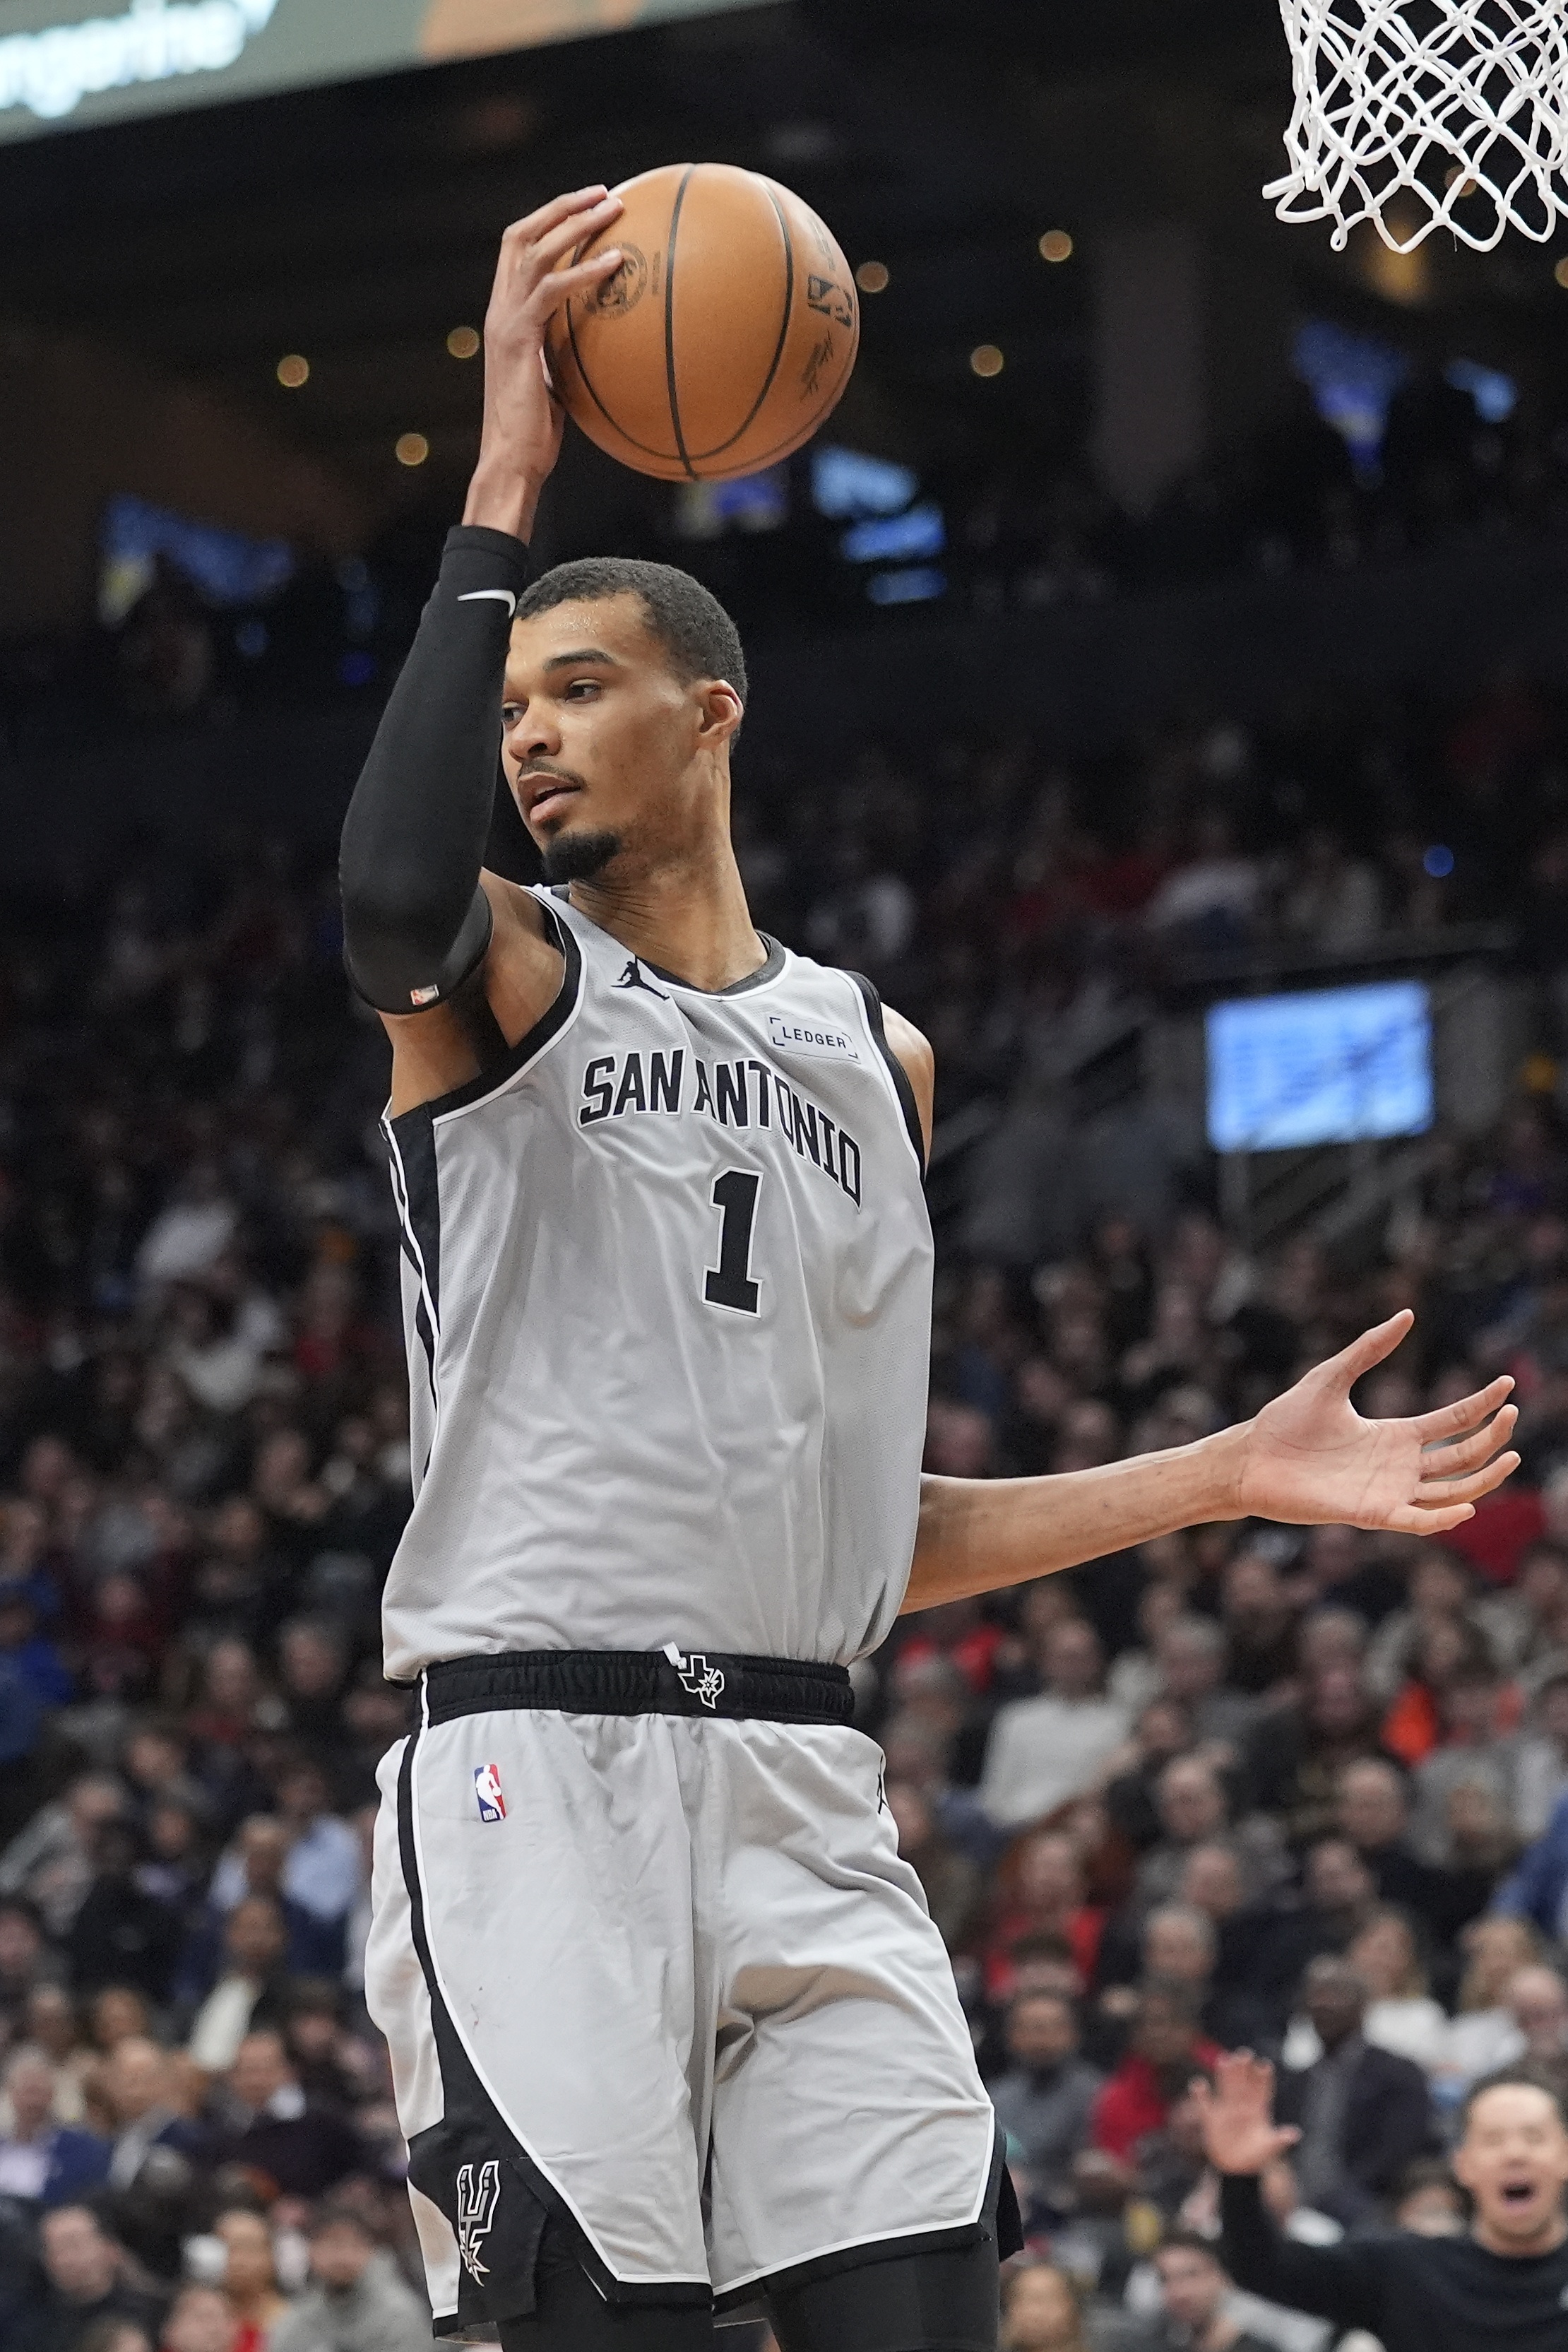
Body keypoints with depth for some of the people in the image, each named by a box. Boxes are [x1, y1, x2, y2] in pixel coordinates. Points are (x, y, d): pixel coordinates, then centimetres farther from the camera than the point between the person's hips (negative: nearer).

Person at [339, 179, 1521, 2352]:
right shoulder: (499, 981, 4)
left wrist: (1231, 1477, 15)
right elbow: (393, 896, -24)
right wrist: (506, 486, -20)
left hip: (797, 1783, 4)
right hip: (538, 1764, -4)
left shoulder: (875, 1054, 20)